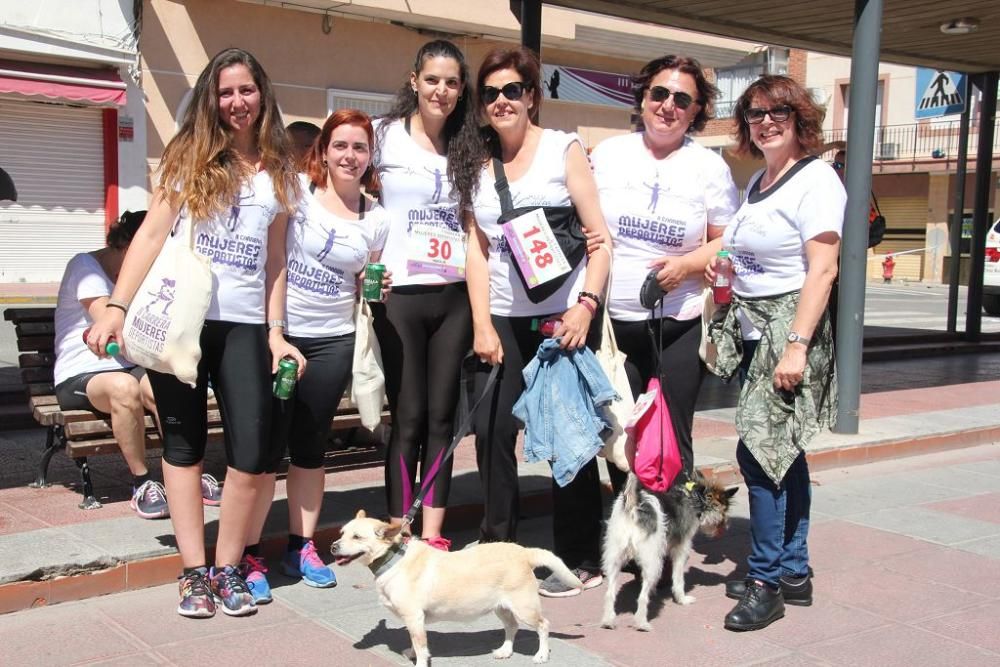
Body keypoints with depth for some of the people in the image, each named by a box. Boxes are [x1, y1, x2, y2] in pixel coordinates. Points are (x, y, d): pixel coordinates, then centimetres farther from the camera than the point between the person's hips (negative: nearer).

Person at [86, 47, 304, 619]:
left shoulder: (279, 171, 12)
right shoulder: (190, 155, 6)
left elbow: (276, 259, 11)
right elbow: (152, 235, 0)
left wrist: (276, 331, 3)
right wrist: (117, 306, -9)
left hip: (244, 324, 1)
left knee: (253, 454, -7)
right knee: (185, 444, 6)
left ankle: (227, 569, 11)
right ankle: (194, 572, 15)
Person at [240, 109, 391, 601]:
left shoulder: (377, 219, 8)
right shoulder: (297, 191, -4)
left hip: (332, 342, 4)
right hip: (277, 332, -3)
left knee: (311, 445, 11)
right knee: (267, 444, -3)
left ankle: (300, 547, 24)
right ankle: (247, 554, 8)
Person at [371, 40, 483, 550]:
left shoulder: (466, 147, 13)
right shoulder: (386, 135, 2)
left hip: (454, 295, 4)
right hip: (400, 294, -3)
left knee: (441, 417, 5)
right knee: (409, 418, -2)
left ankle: (433, 537, 13)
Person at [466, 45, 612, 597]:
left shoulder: (563, 149, 0)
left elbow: (600, 237, -4)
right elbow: (477, 247, 7)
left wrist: (586, 305, -16)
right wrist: (482, 324, -3)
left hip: (563, 317, -4)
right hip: (503, 318, 4)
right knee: (492, 430, 1)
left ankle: (583, 560, 14)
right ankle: (497, 547, 19)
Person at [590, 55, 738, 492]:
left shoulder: (709, 167, 3)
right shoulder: (608, 154, 7)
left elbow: (729, 241, 4)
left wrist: (686, 264, -13)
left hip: (680, 326, -2)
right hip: (613, 323, 2)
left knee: (671, 443, 1)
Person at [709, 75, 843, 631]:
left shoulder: (815, 179, -10)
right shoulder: (758, 182, 17)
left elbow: (822, 269, -17)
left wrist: (797, 346, -23)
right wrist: (723, 266, 7)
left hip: (791, 325, -9)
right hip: (754, 329, 9)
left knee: (760, 448, -12)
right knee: (782, 451, 12)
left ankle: (766, 579, -2)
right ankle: (794, 573, 20)